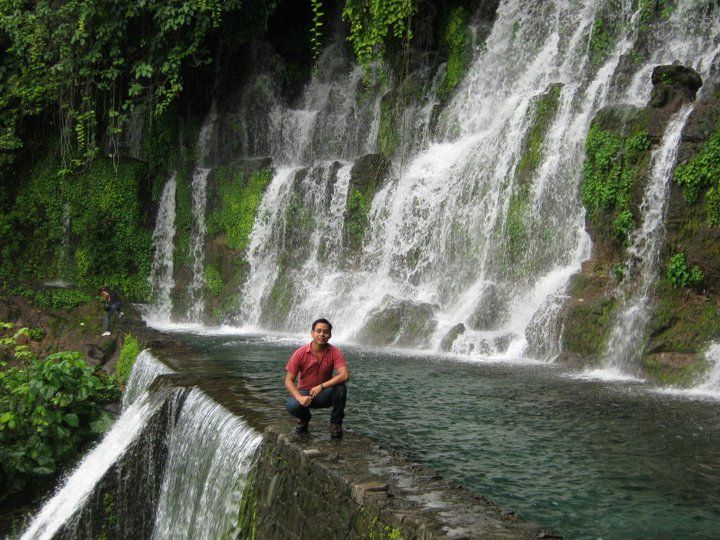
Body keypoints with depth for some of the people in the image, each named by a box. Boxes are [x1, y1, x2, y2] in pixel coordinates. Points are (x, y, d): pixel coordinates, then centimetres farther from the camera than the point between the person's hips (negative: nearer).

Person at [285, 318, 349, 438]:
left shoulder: (334, 352, -13)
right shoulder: (300, 353, -13)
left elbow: (344, 375, -26)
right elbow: (289, 381, -11)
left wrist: (321, 386, -33)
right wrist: (300, 398, -29)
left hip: (324, 395, 0)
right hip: (304, 392, 0)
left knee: (340, 387, -31)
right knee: (292, 406, -33)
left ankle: (336, 422, -7)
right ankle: (304, 418, 7)